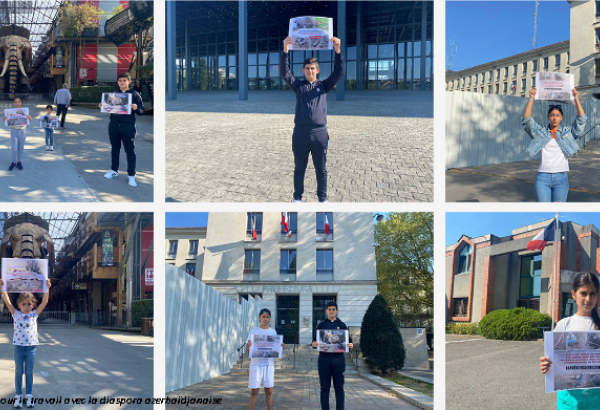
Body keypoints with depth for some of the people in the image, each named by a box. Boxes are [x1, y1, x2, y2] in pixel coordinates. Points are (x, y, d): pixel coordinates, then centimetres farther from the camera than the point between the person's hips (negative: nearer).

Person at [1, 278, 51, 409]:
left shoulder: (34, 314, 4)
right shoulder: (16, 314, 3)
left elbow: (44, 302, 0)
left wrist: (47, 288, -9)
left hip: (31, 346, 0)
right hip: (18, 346, 0)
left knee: (29, 372, 7)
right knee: (18, 372, 6)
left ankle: (29, 396, 15)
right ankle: (18, 396, 14)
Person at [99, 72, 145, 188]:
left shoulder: (134, 94, -1)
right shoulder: (114, 94, 11)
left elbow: (142, 111, -5)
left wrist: (136, 108, -26)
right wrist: (102, 106, -2)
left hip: (128, 126, -4)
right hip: (114, 125, 4)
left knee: (130, 150, 0)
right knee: (115, 149, 14)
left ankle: (131, 175, 3)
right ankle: (114, 170, 27)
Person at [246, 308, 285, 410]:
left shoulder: (273, 332, 11)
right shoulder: (254, 331, 4)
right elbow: (248, 350, 2)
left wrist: (281, 347, -9)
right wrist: (248, 346, -21)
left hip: (269, 364, 2)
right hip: (256, 363, -2)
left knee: (269, 390, 4)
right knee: (254, 391, -3)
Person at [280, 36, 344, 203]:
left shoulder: (324, 85, 10)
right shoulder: (298, 85, 9)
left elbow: (338, 72, -1)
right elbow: (285, 72, -4)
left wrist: (338, 51, -15)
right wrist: (285, 51, -18)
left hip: (320, 132, 0)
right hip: (300, 132, 0)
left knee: (321, 169, 6)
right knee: (299, 168, 8)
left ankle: (322, 198, 16)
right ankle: (297, 197, 19)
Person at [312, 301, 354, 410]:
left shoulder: (342, 325, 10)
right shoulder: (321, 325, 10)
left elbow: (349, 340, 10)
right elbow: (314, 342, 8)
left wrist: (350, 345, -13)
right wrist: (314, 344, -15)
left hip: (338, 359, 0)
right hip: (324, 358, 0)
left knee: (339, 388, 2)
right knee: (325, 388, 2)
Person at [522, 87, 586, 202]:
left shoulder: (568, 132, 12)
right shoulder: (541, 132, 11)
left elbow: (581, 119, 3)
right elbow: (527, 120, 2)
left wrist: (576, 99, -4)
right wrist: (531, 99, -5)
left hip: (561, 177, 0)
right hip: (543, 177, 0)